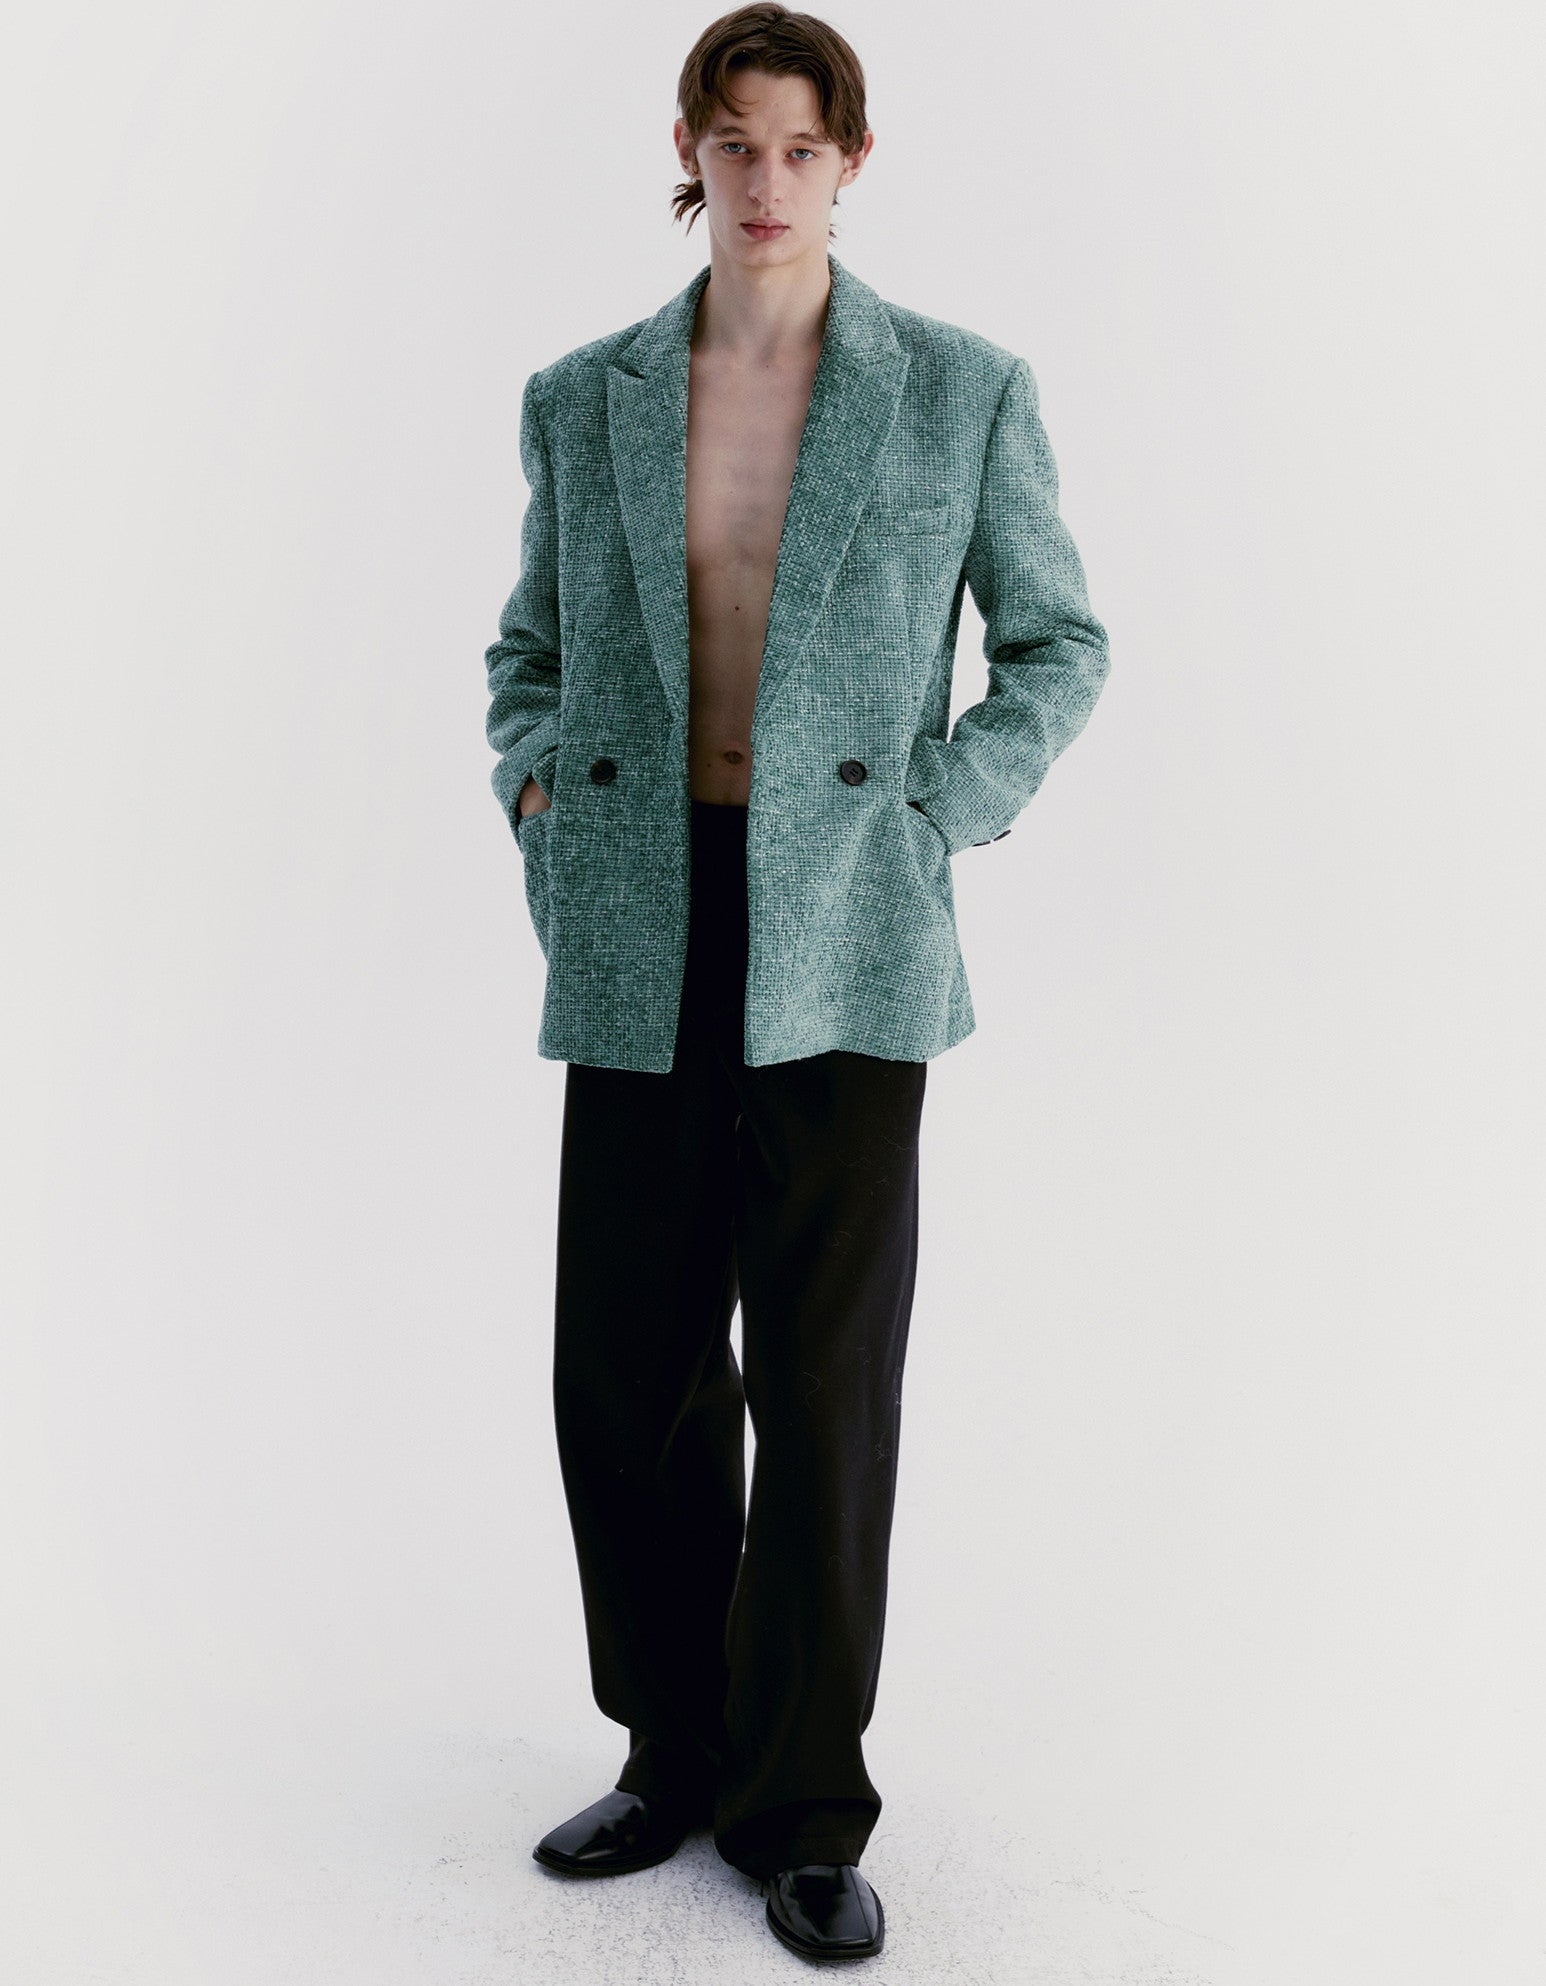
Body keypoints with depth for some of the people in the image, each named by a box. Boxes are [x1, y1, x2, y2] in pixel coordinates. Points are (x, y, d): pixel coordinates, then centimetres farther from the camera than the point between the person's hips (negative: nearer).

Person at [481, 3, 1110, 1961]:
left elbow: (1057, 644, 8)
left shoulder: (963, 389, 2)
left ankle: (805, 1810, 19)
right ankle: (681, 1750, 30)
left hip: (844, 939, -2)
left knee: (827, 1381, 0)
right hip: (640, 942, 3)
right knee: (629, 1370, 8)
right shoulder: (581, 399, 9)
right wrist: (532, 781, 1)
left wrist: (946, 812, -5)